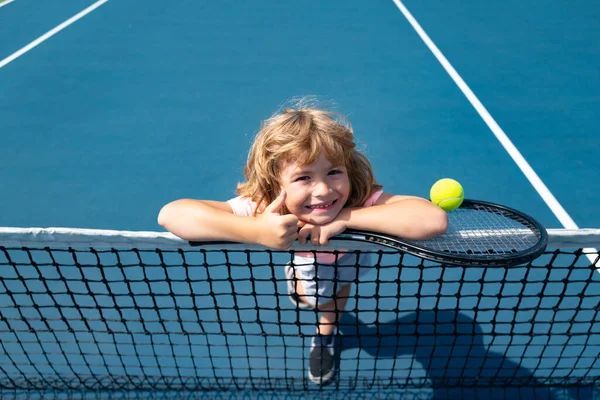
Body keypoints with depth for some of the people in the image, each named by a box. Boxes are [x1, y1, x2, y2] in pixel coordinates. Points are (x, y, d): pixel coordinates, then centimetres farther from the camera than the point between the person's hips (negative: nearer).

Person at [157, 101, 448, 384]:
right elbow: (170, 213, -54)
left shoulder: (362, 200, -47)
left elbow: (435, 220, -62)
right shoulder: (267, 209, -45)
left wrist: (345, 217, -61)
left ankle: (325, 336, 54)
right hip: (307, 257, 0)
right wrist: (256, 231, -68)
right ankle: (298, 273, 56)